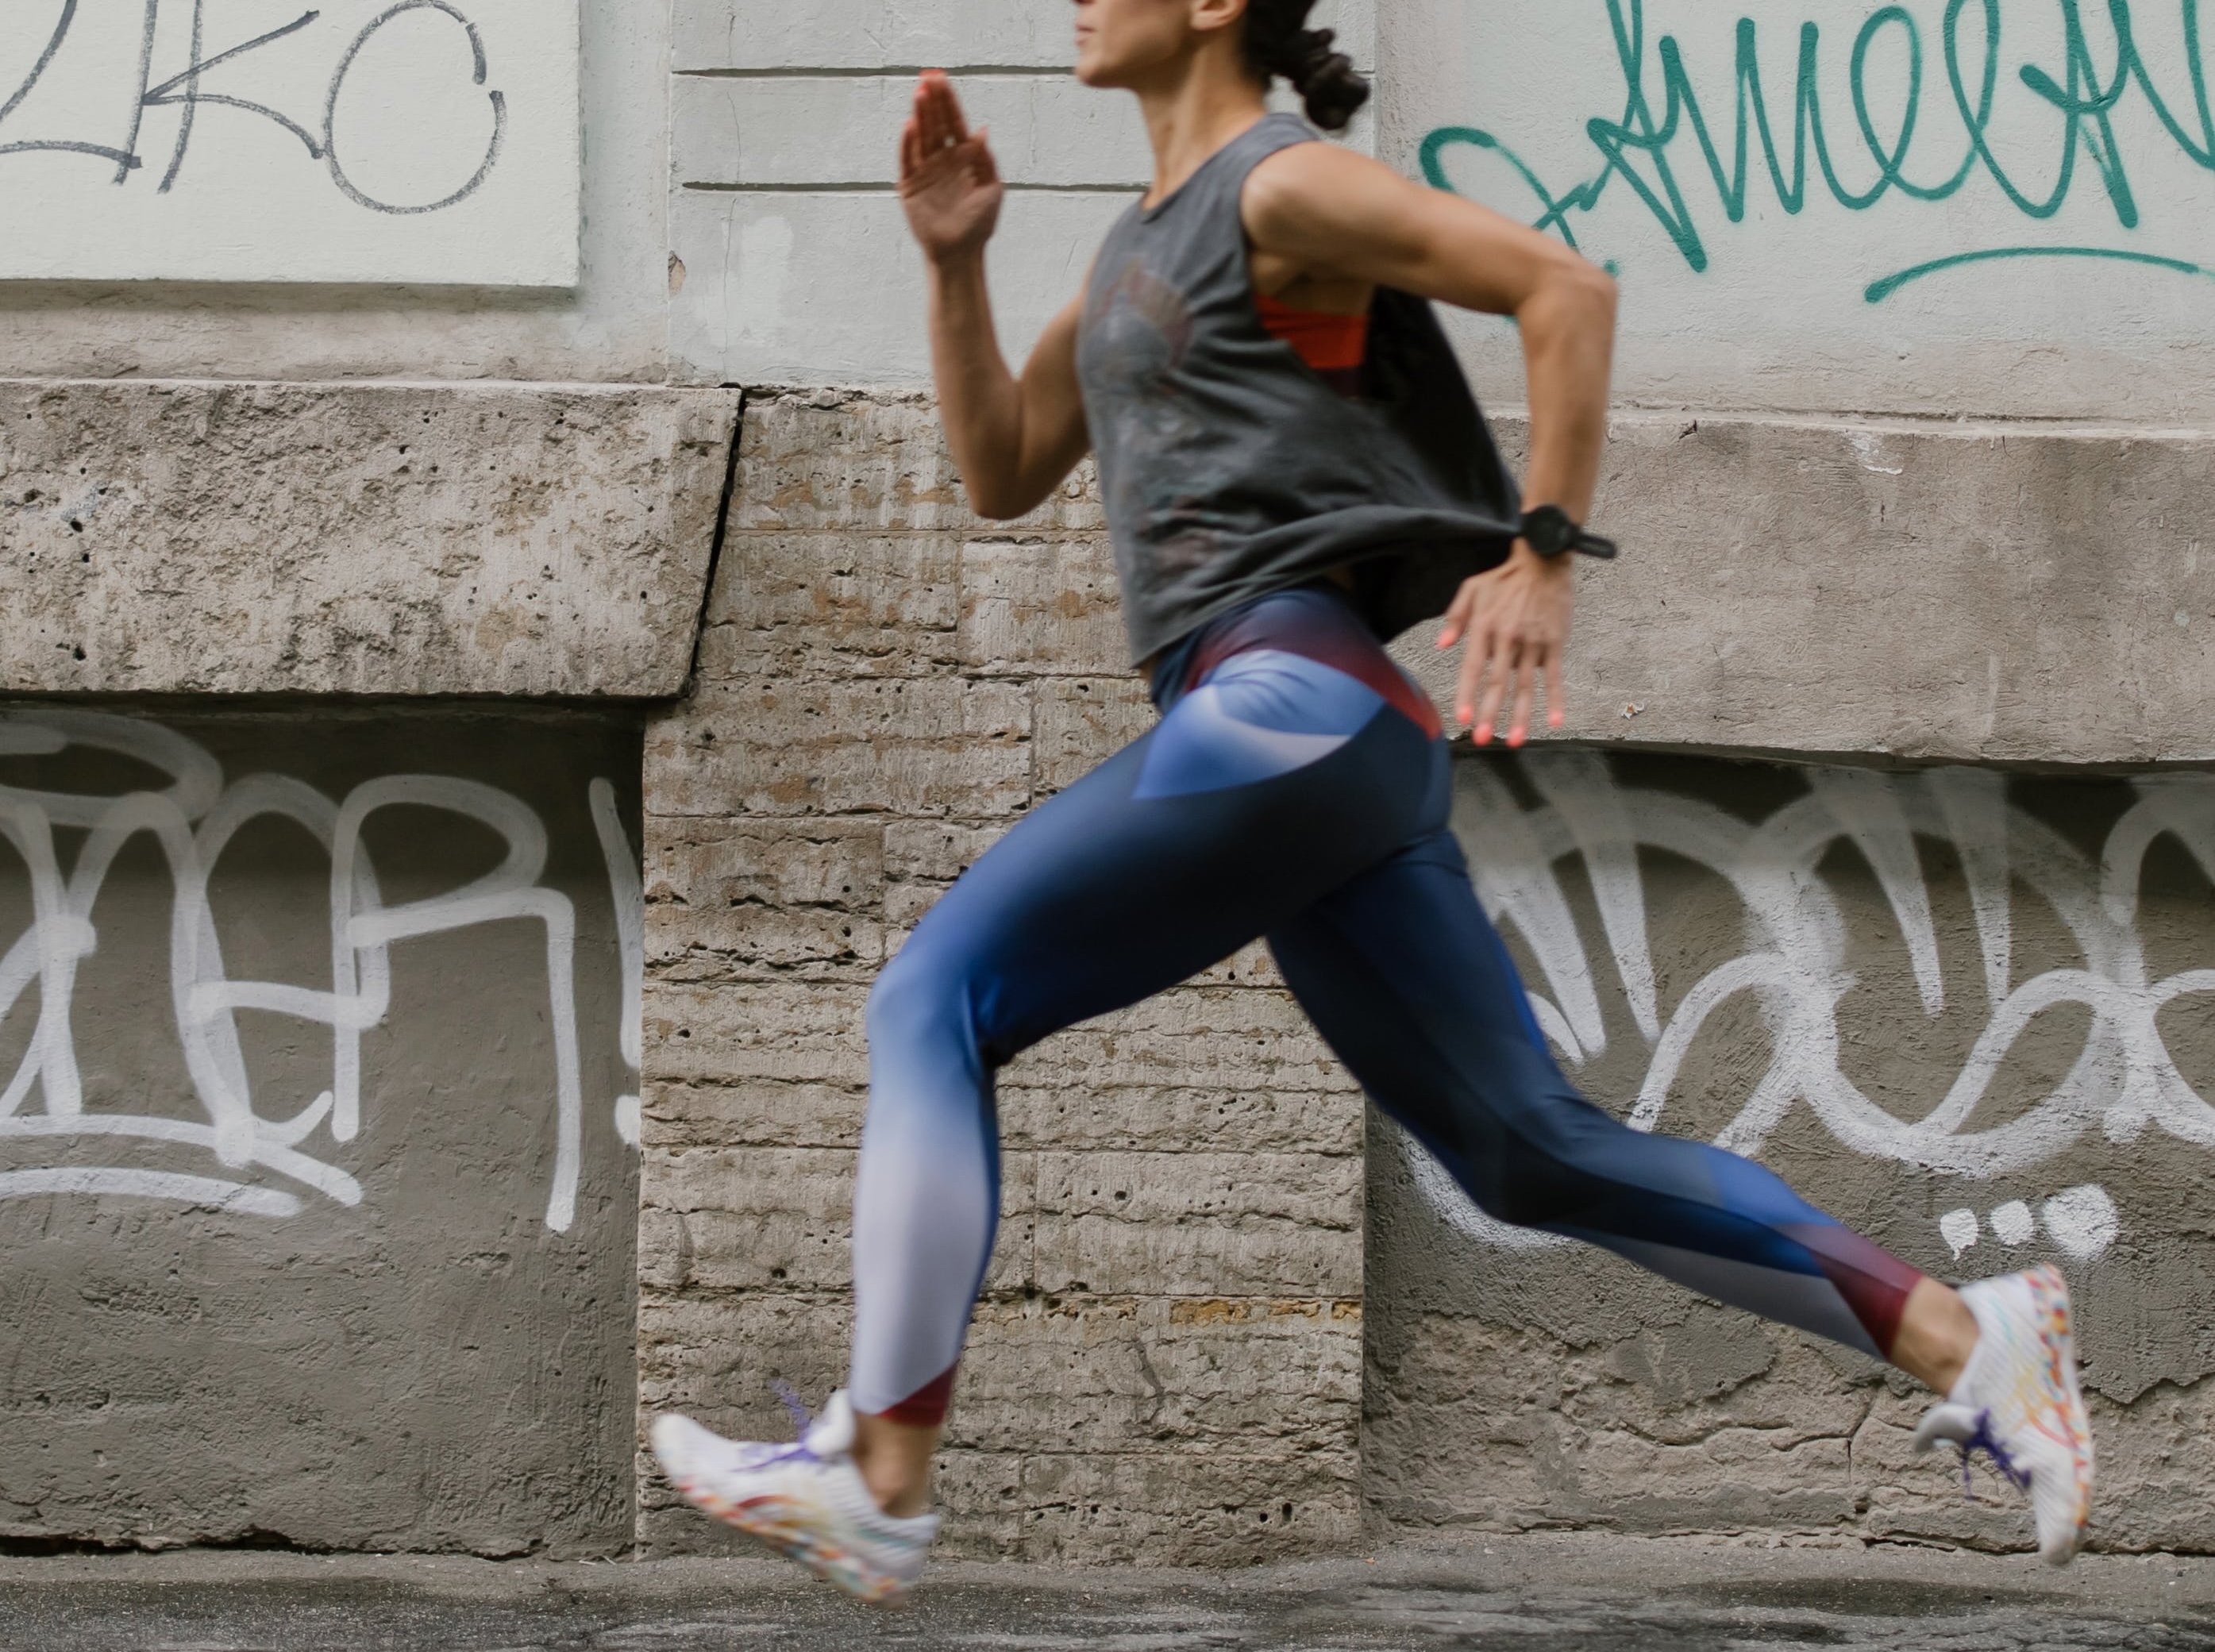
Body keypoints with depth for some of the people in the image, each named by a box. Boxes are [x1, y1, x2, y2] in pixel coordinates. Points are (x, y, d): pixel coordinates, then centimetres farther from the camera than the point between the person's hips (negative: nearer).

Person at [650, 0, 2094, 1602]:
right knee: (1531, 1151, 8)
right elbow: (1002, 472, 27)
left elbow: (1564, 286, -10)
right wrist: (953, 261, 15)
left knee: (935, 1001, -9)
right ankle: (1964, 1337, 6)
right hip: (1277, 724, 10)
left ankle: (879, 1480, -14)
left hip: (1290, 698, -10)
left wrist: (1542, 557, -16)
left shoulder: (1280, 185, -3)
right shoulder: (1140, 246, 25)